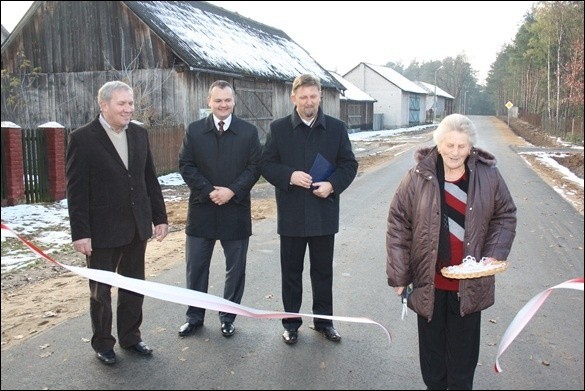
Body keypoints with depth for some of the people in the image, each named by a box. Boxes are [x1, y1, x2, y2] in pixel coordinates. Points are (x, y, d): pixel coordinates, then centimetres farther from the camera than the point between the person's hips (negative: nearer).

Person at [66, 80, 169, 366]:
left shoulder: (139, 134, 5)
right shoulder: (82, 139, -11)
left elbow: (150, 179, 9)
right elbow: (76, 191, -12)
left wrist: (159, 217, 7)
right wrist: (80, 233, -15)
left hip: (136, 228, 5)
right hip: (102, 232, -5)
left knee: (134, 287, 16)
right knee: (100, 291, 12)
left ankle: (130, 336, 34)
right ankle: (103, 344, 31)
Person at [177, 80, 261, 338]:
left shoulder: (249, 132, 0)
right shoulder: (194, 130, 2)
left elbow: (254, 167, -3)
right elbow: (186, 166, -2)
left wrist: (232, 191, -16)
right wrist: (209, 191, -14)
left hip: (236, 210, 0)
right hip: (202, 209, 1)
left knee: (235, 269, 9)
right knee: (196, 267, 9)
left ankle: (228, 317, 26)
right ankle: (194, 317, 26)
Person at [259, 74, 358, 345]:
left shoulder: (337, 128, 2)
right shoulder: (278, 128, 0)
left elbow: (349, 164, 4)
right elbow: (266, 164, 0)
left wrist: (333, 184, -14)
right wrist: (289, 176, -18)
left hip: (324, 213, 1)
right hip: (292, 213, 0)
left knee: (323, 270, 13)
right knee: (291, 270, 10)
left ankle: (324, 320, 29)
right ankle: (291, 322, 26)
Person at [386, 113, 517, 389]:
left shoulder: (488, 175, -5)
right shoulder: (418, 177, -9)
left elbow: (505, 216, 6)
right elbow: (398, 223, -6)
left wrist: (494, 255, -8)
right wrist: (398, 274, -7)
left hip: (470, 283, 1)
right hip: (429, 282, 0)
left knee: (463, 349, 16)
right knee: (431, 346, 17)